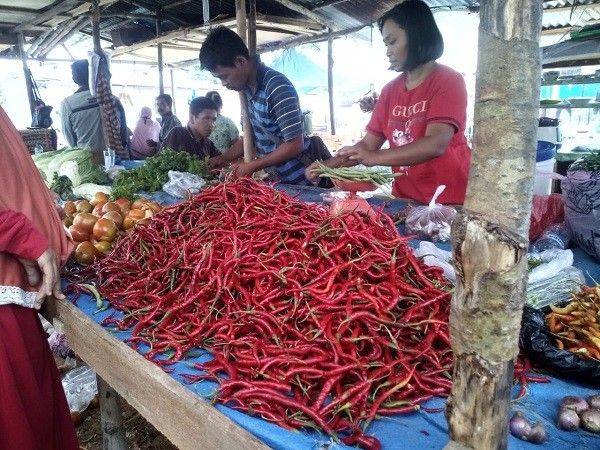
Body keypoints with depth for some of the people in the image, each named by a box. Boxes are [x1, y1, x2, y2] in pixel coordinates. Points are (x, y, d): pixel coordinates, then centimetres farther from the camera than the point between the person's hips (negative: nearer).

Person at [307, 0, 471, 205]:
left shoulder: (448, 81, -8)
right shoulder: (390, 90, 9)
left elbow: (436, 144, -21)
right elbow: (368, 144, 9)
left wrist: (375, 157, -27)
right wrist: (328, 165, -5)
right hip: (404, 198, 5)